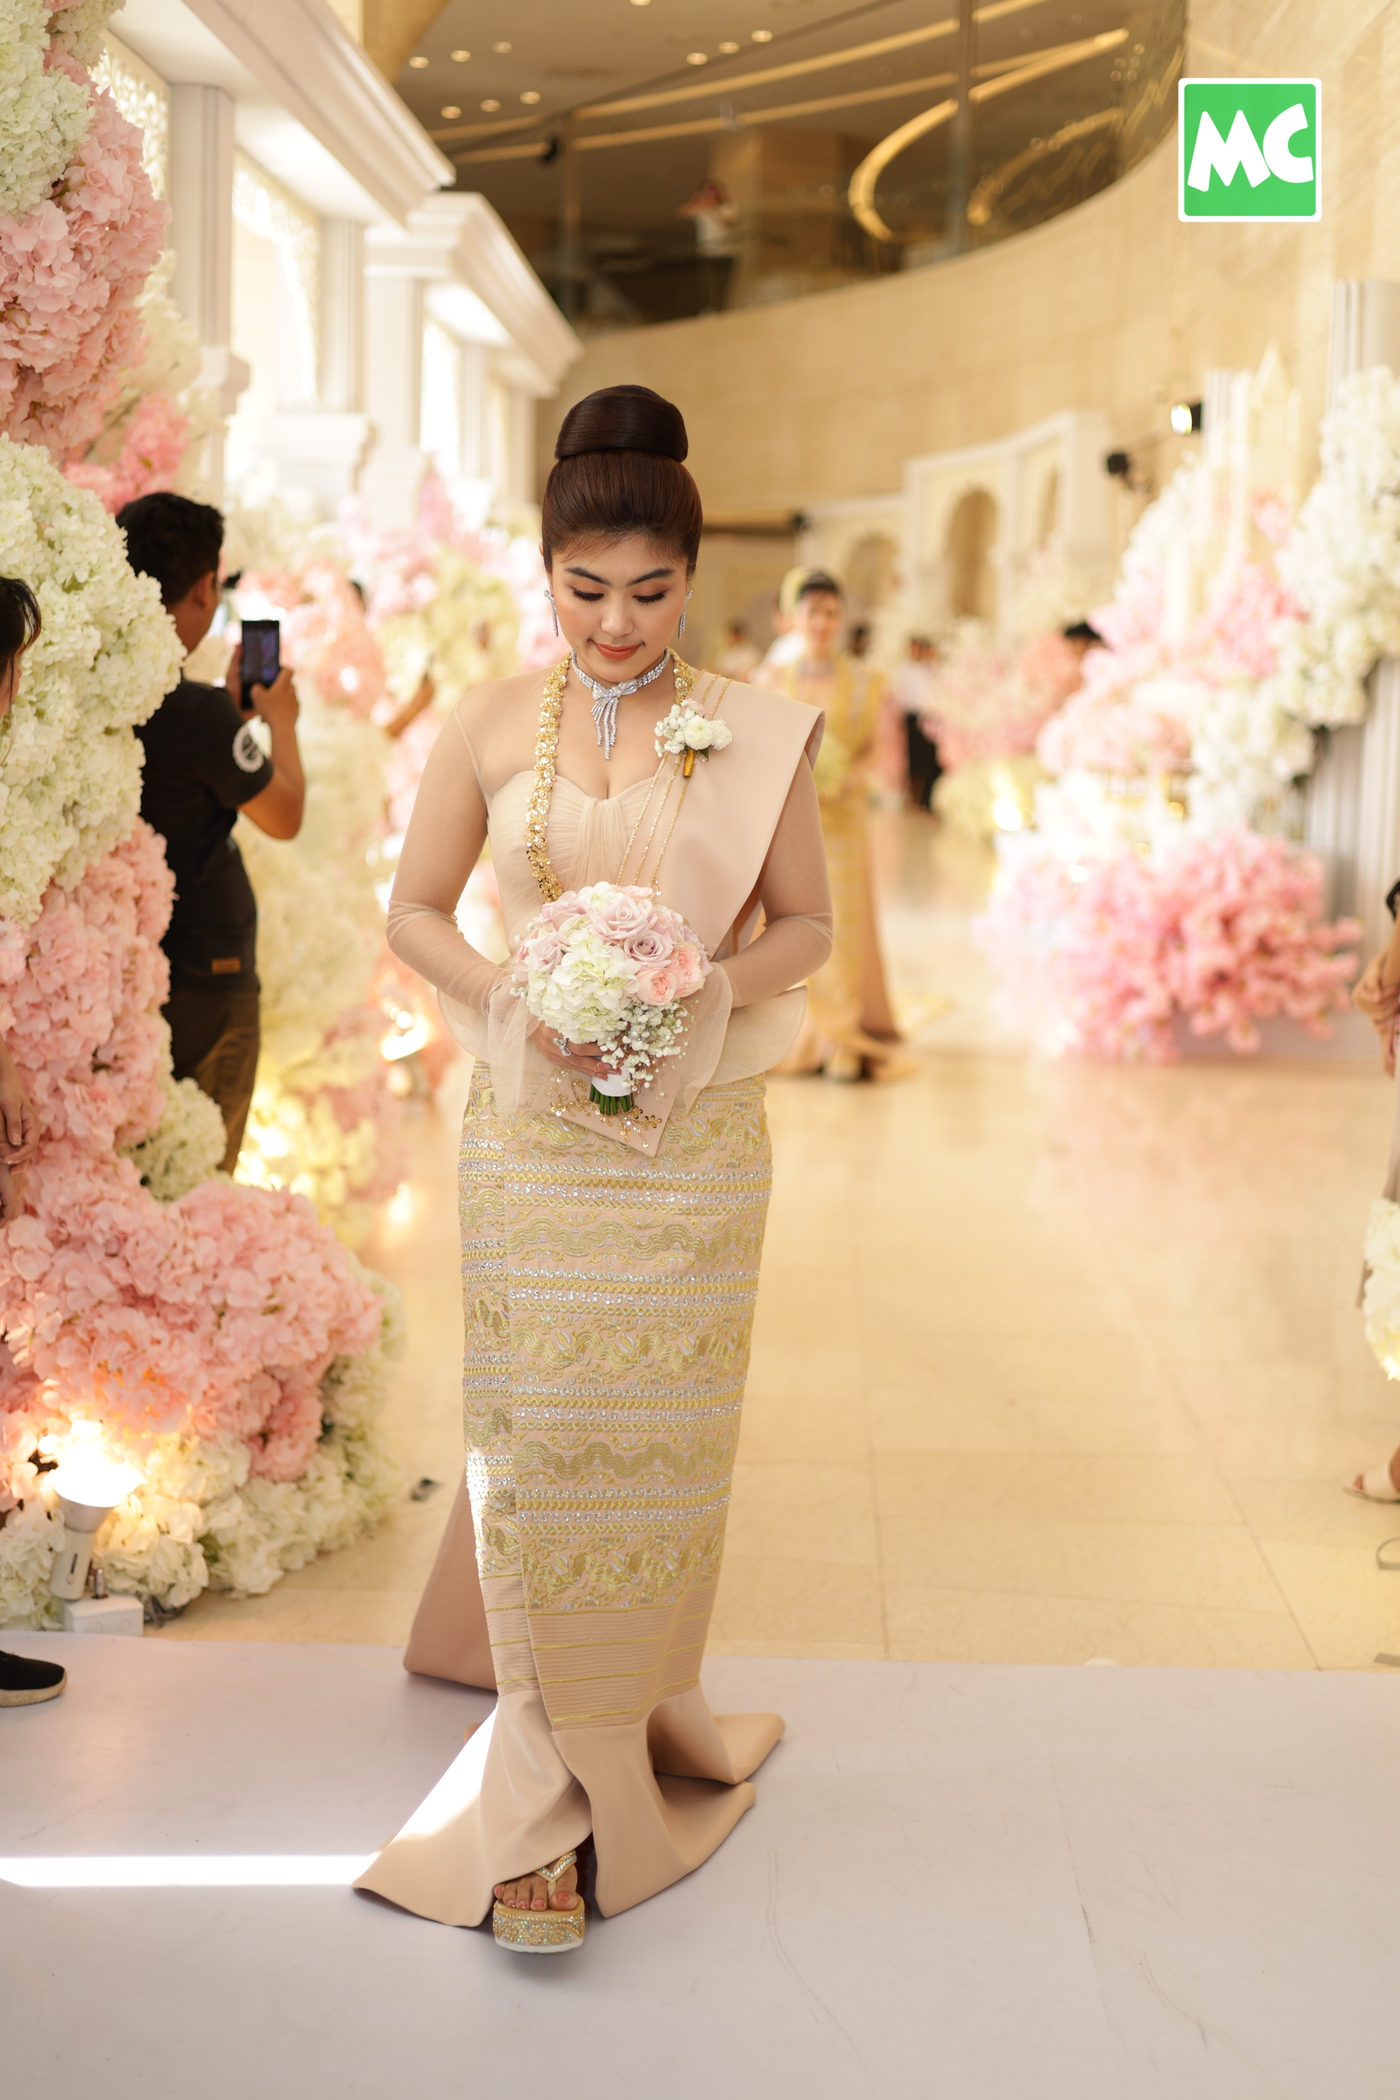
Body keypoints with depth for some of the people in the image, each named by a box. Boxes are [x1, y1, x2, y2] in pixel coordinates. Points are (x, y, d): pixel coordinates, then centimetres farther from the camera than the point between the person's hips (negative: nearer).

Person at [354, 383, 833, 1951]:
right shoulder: (490, 727, 1)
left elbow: (807, 923, 5)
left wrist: (709, 986, -14)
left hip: (695, 1136, 0)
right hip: (532, 1131, 0)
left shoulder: (757, 733, 0)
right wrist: (513, 1004, -12)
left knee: (658, 1440, 8)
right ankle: (543, 1798, 8)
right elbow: (415, 912, 6)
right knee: (535, 1439, -1)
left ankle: (630, 1712, 34)